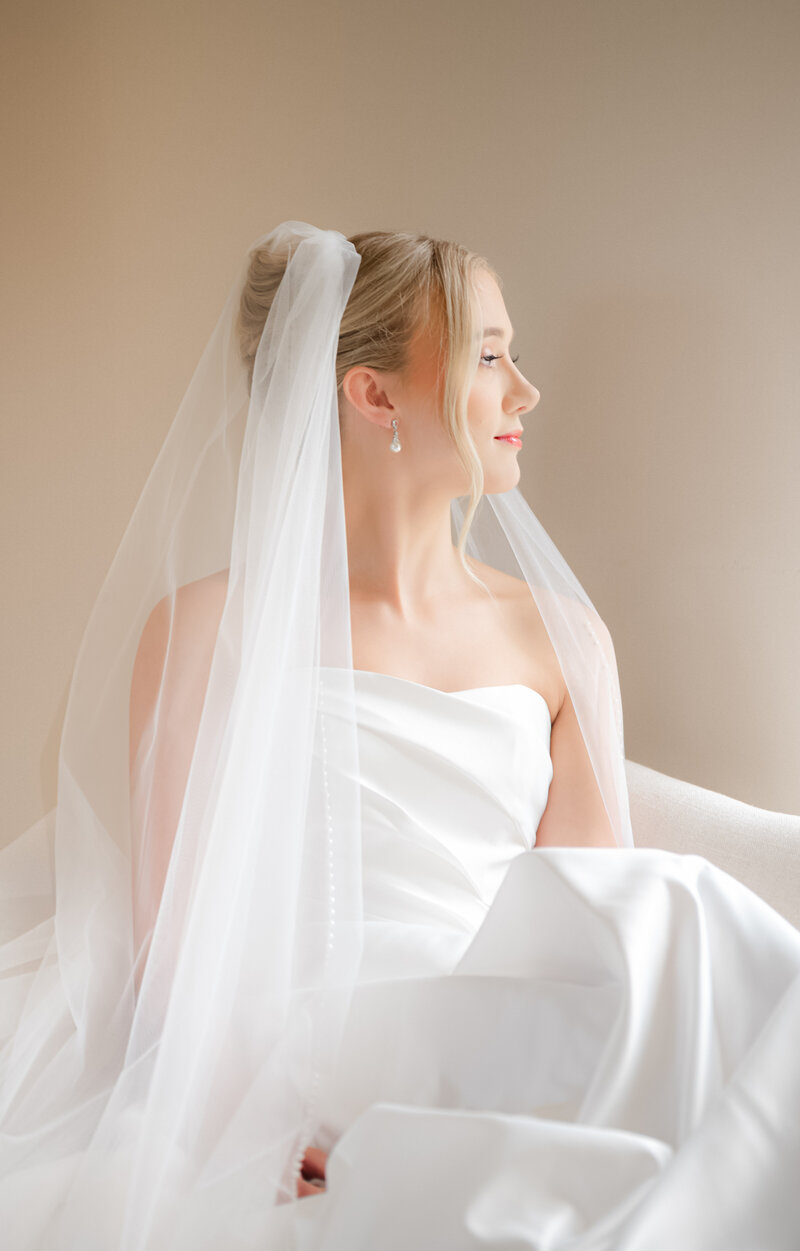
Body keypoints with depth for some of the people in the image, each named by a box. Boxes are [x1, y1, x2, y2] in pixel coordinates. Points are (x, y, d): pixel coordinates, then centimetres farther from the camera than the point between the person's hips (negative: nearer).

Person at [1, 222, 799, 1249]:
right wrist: (270, 1128, -20)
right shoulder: (207, 628, 0)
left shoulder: (563, 638, 12)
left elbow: (606, 927, 8)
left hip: (507, 1079, 4)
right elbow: (177, 943, -2)